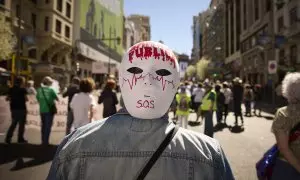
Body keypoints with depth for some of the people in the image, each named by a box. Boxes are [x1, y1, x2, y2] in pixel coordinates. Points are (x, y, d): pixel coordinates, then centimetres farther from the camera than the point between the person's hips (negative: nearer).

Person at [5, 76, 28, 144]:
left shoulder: (11, 89, 5)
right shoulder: (23, 89, -12)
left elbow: (7, 98, 7)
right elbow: (26, 99, -12)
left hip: (13, 108, 6)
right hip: (21, 108, -6)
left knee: (13, 123, 16)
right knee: (21, 124, 5)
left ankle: (8, 138, 11)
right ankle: (20, 139, 9)